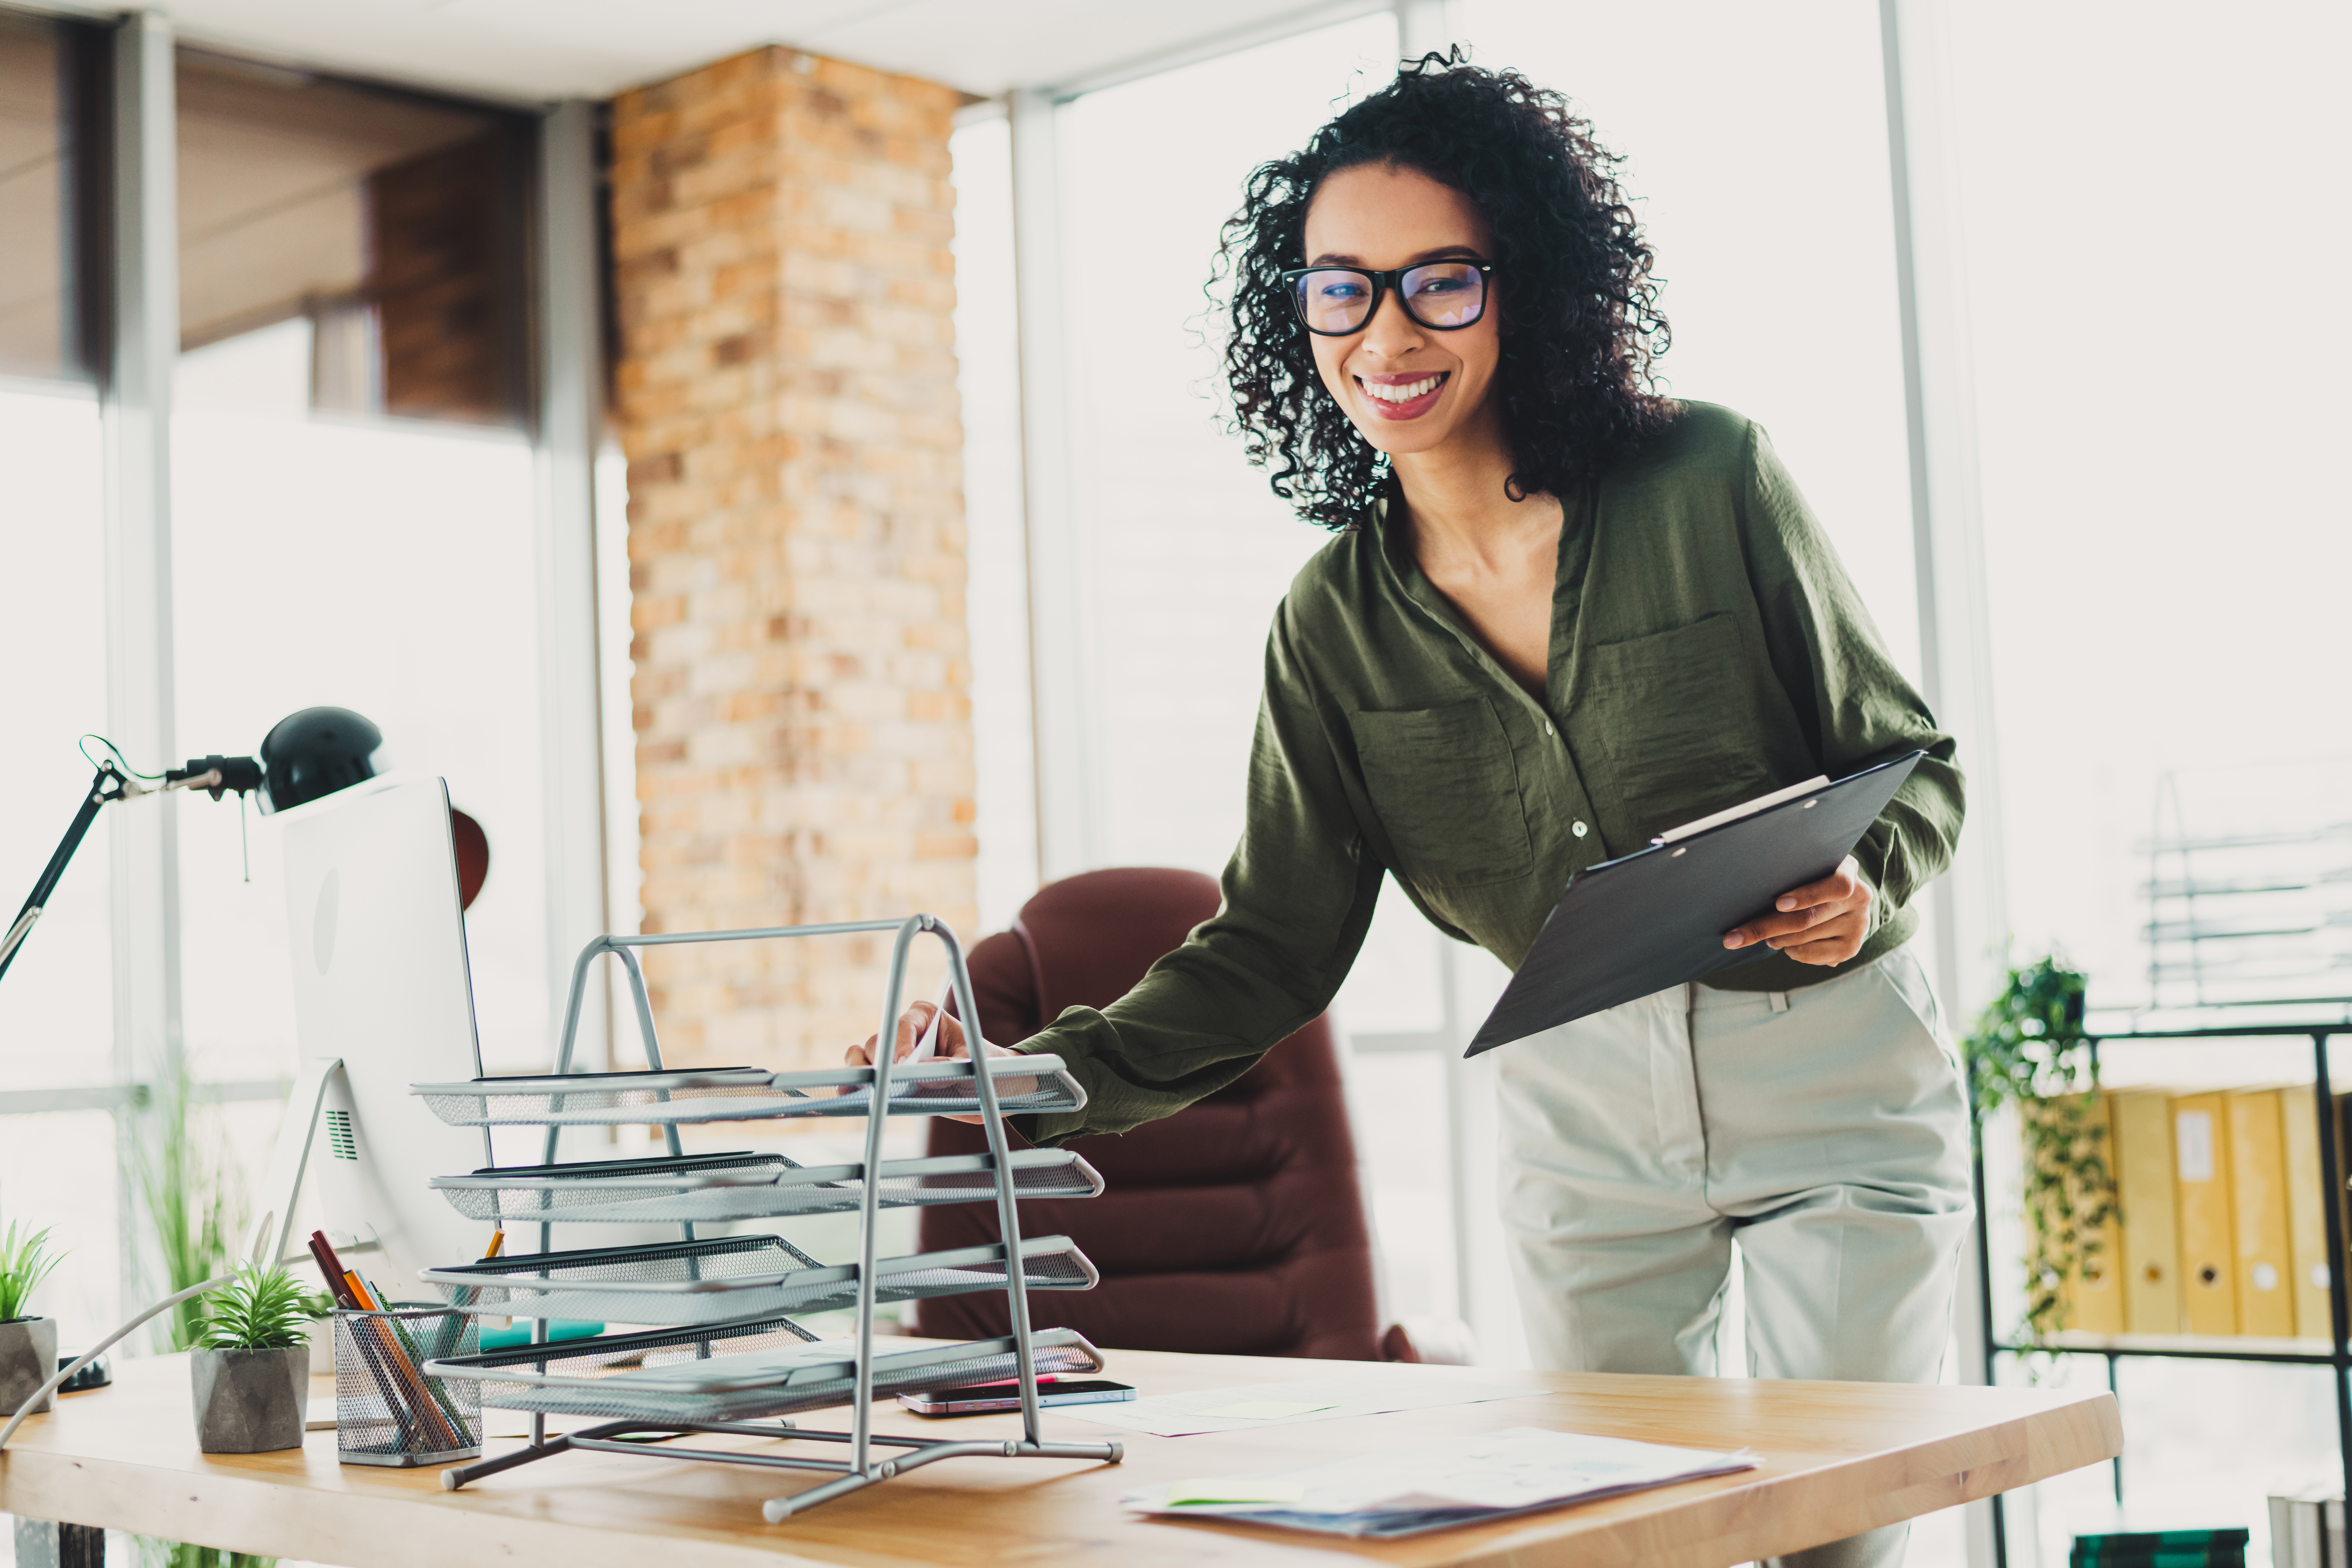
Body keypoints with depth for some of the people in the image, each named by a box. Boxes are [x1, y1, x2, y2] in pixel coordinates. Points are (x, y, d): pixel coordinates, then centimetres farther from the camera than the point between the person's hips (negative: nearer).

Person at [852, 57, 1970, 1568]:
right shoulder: (1337, 622, -3)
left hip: (1834, 1065, -2)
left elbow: (1911, 761, -3)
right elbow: (1274, 946, -5)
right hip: (1582, 1101, 3)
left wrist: (1863, 887, -25)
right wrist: (1039, 1079, -19)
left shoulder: (1712, 477, -11)